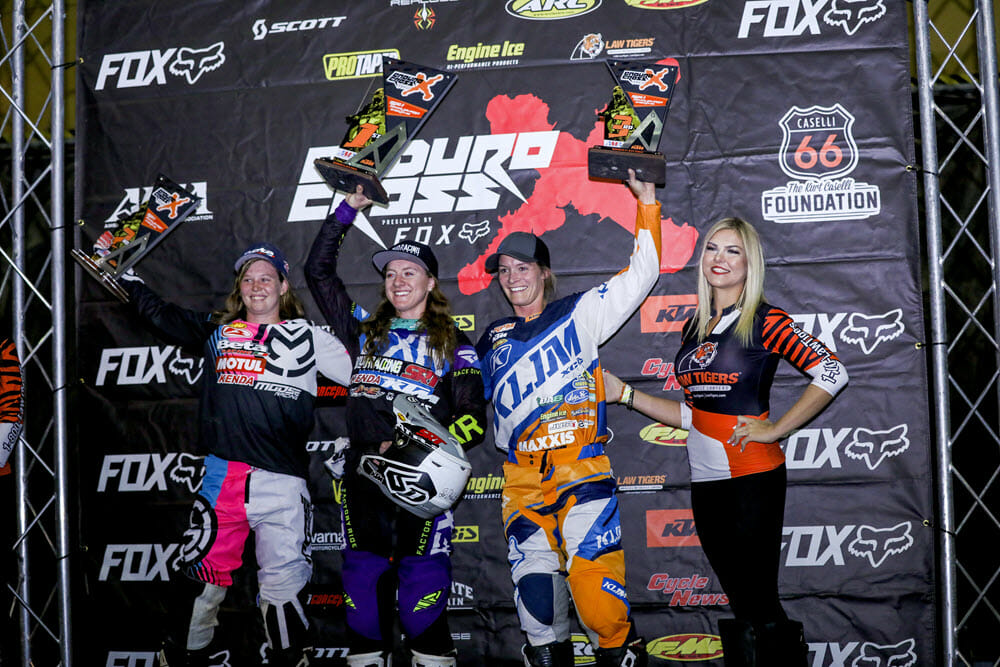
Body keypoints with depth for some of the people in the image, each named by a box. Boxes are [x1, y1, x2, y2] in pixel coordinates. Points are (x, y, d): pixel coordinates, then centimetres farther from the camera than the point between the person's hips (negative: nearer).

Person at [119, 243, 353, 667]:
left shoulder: (309, 337, 10)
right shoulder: (218, 331, 16)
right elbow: (158, 313, 24)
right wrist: (123, 275, 27)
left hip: (281, 481, -2)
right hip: (222, 476, 2)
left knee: (282, 584, -5)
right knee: (203, 571, 9)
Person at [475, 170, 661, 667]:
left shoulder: (578, 314, 8)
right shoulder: (493, 340, 19)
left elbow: (641, 274, 5)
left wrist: (647, 204, 2)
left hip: (583, 471, -4)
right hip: (522, 477, 4)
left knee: (592, 570, -17)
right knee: (533, 580, -1)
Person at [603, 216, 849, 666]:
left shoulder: (765, 321, -4)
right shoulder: (695, 328, 14)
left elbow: (832, 373, -11)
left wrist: (774, 430, -12)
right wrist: (623, 393, 12)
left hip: (753, 477, -6)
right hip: (705, 479, 6)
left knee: (760, 605, -3)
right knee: (741, 606, 12)